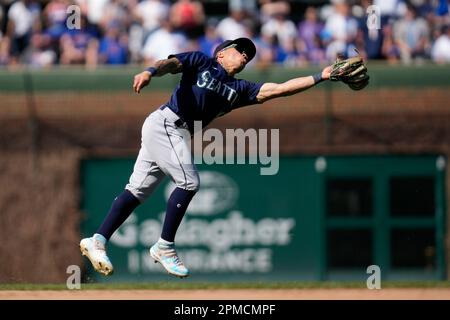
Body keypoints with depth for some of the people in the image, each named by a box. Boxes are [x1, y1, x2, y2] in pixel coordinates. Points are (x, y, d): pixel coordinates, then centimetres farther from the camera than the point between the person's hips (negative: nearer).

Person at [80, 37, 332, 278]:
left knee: (139, 190, 6)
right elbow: (171, 63, -15)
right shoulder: (201, 62, 2)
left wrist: (319, 78, 0)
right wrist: (150, 72, -37)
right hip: (165, 123, -8)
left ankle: (98, 241, 6)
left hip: (178, 134, 8)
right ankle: (164, 248, -6)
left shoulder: (239, 89, 15)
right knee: (188, 182, -14)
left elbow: (277, 89, 8)